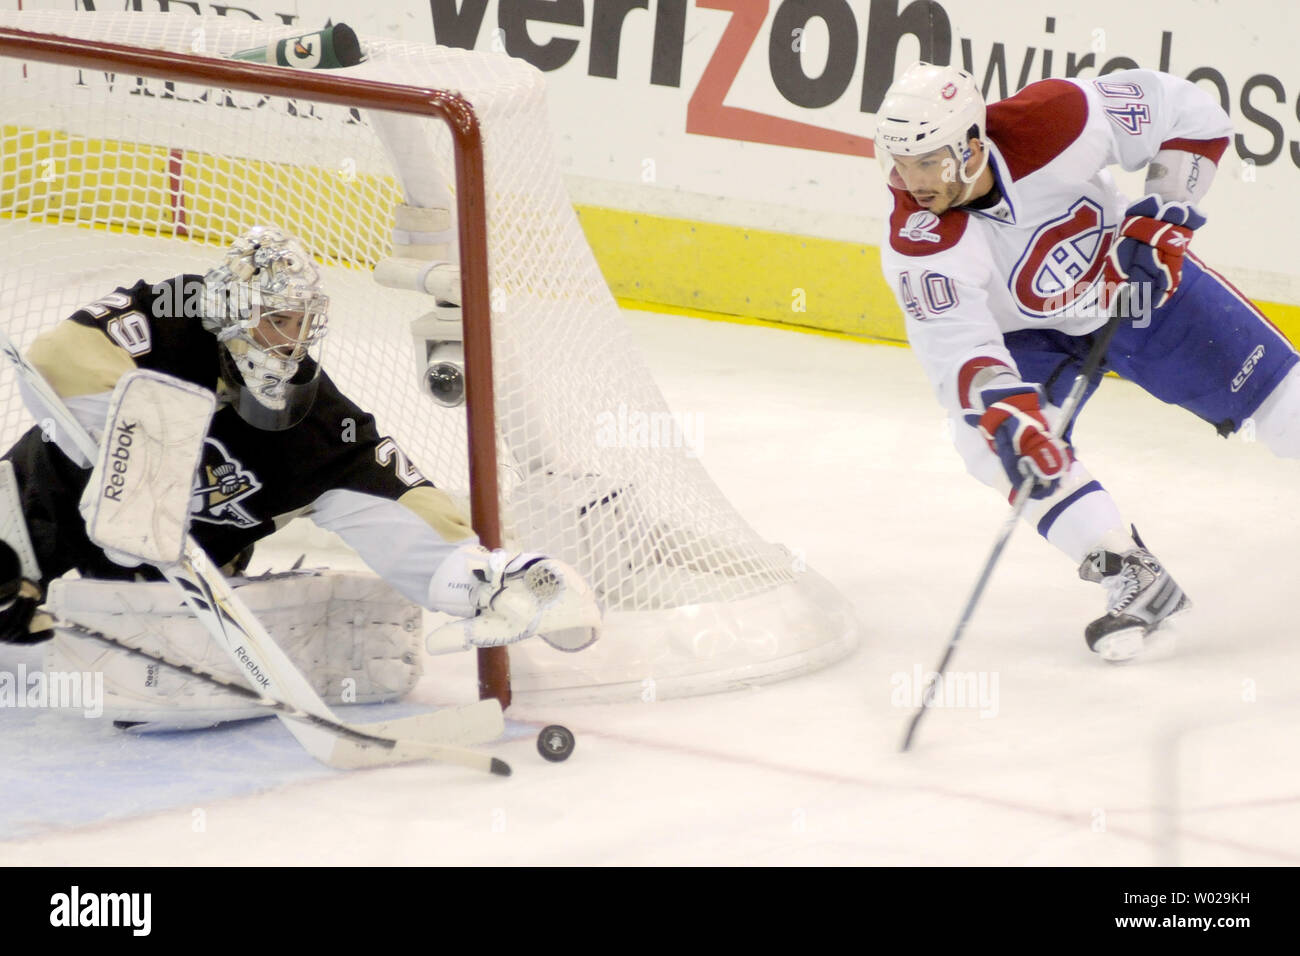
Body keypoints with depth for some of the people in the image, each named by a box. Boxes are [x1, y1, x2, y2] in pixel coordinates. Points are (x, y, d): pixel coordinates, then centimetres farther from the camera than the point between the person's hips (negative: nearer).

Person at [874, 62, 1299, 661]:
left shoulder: (1055, 123, -34)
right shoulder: (917, 244, -32)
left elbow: (1190, 116, -22)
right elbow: (956, 346, -38)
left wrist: (1163, 217, -28)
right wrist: (1007, 419, -55)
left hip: (1138, 282, 0)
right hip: (1033, 335, 0)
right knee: (993, 437, -25)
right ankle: (1134, 581, -16)